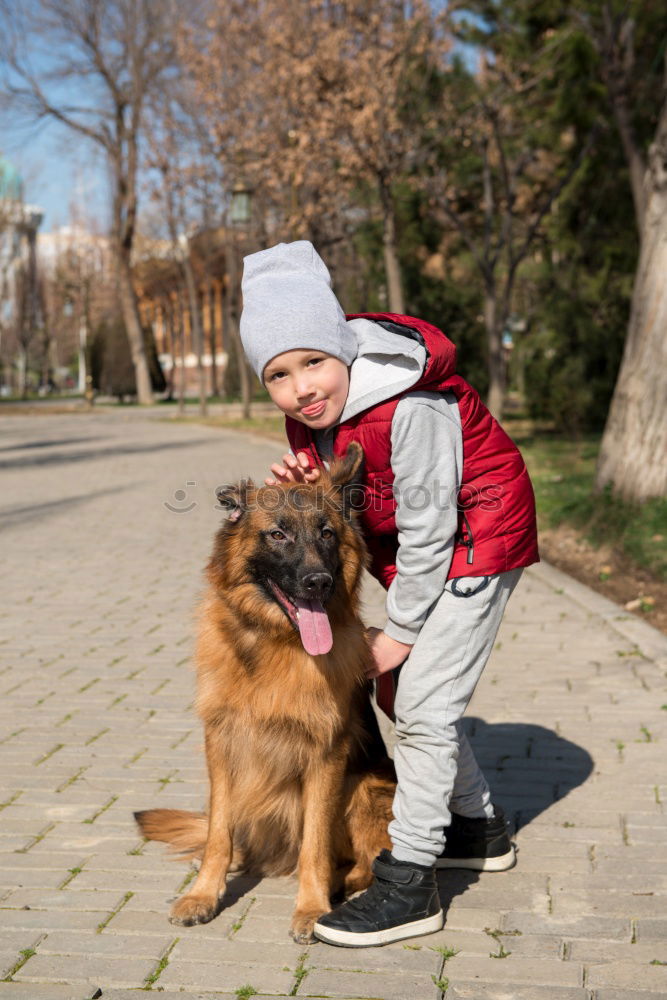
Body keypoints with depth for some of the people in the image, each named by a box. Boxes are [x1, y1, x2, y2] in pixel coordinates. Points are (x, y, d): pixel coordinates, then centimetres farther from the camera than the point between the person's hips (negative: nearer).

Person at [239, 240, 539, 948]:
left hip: (476, 541, -9)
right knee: (403, 693, 16)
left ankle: (408, 884, -4)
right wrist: (302, 488, -18)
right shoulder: (308, 412, -7)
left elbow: (428, 527, -26)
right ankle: (478, 828, 35)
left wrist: (400, 630, -17)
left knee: (423, 703, -13)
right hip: (416, 549, 9)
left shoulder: (409, 406, -32)